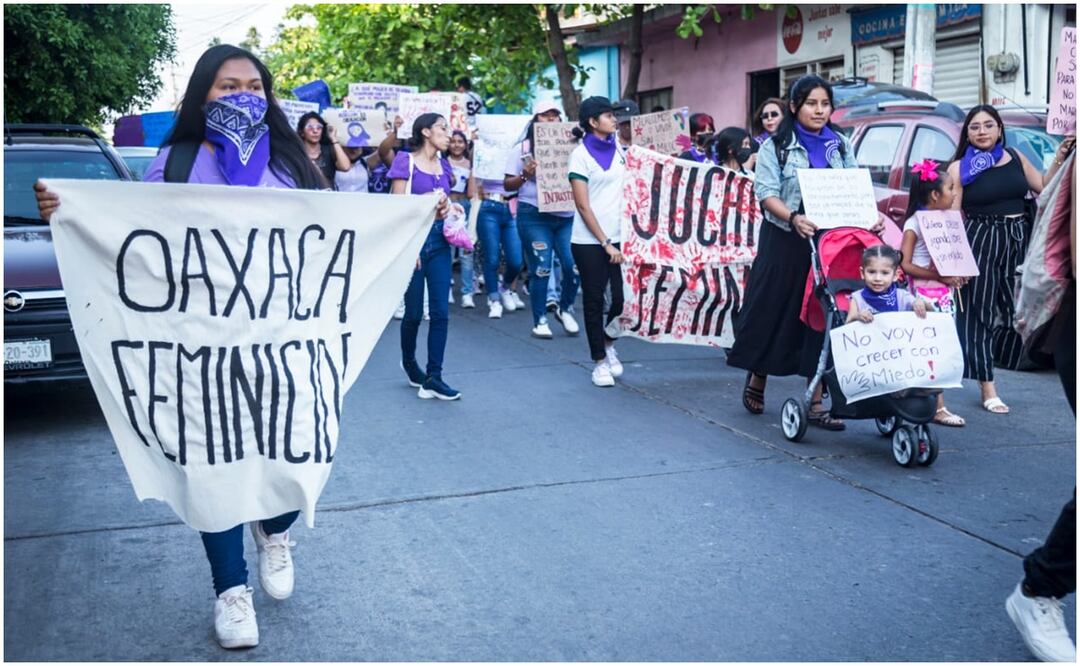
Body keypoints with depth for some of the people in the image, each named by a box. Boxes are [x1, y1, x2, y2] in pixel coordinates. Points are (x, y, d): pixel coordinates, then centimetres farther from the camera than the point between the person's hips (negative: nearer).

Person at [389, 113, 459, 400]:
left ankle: (433, 377, 2)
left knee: (441, 312, -2)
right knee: (414, 311, 4)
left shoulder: (443, 164, 13)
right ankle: (409, 363, 29)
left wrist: (447, 207, 1)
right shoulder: (406, 162, -4)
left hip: (439, 240, 5)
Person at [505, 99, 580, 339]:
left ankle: (565, 309, 21)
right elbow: (508, 185, 4)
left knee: (574, 265, -5)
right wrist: (524, 176, -15)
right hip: (534, 215, -3)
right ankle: (540, 320, 11)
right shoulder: (522, 148, 5)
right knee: (541, 268, -2)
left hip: (567, 214, 3)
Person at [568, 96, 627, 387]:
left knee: (624, 296, -2)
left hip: (620, 236, 4)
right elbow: (582, 205, -8)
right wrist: (605, 243, -12)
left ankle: (609, 343, 25)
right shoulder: (581, 154, -5)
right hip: (590, 241, -4)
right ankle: (600, 362, 16)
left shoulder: (618, 150, 9)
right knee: (594, 301, 3)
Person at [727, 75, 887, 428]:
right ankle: (756, 380, 28)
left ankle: (817, 402, 6)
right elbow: (766, 193, -10)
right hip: (785, 242, -3)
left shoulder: (841, 146, 13)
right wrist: (794, 218, -28)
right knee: (773, 311, 3)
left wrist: (872, 216, -12)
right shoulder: (776, 146, 1)